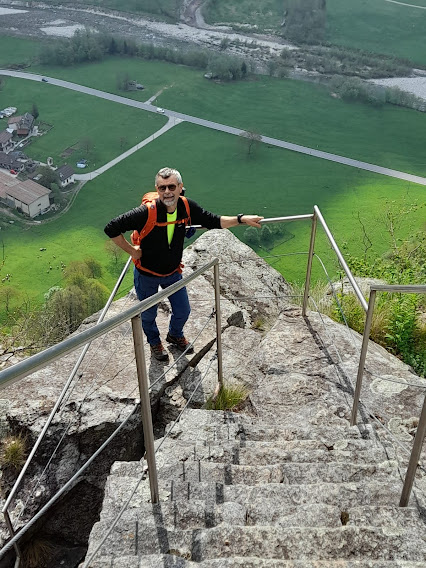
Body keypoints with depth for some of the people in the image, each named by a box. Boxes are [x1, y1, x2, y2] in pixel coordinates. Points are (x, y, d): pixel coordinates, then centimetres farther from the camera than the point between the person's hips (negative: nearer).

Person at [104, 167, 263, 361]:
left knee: (183, 311, 19)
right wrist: (131, 250, -20)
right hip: (146, 274, -4)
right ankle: (154, 342, 52)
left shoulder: (186, 207, -18)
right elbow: (111, 228, -27)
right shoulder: (146, 212, -33)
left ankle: (175, 335, 54)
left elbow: (213, 221, -4)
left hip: (173, 272, 4)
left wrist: (241, 219, -14)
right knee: (148, 314, 18)